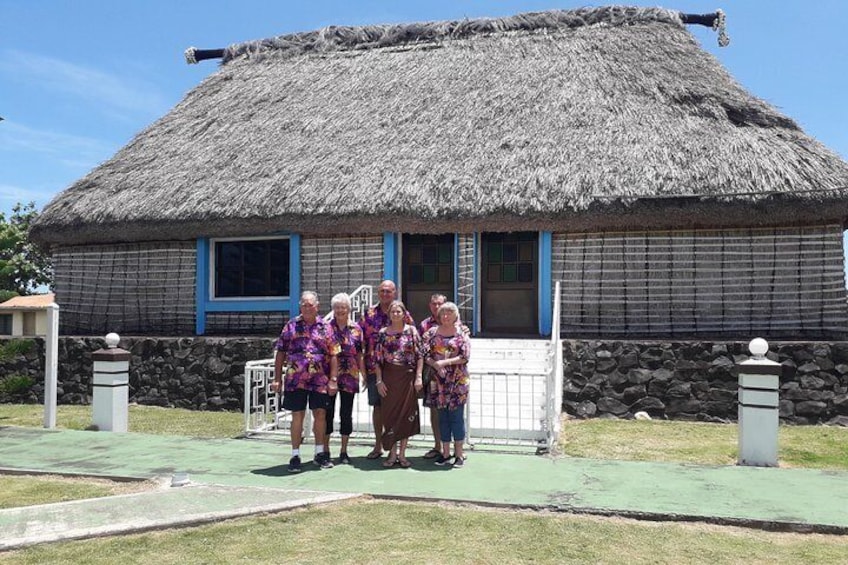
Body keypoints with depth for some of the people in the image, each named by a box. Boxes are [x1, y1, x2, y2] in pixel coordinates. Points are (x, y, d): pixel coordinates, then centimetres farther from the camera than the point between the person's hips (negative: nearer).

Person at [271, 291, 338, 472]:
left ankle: (320, 453, 20)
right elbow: (280, 353, 5)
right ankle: (295, 456, 13)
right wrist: (277, 379, -1)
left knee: (320, 415, 6)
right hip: (295, 379, -1)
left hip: (320, 379, 1)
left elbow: (333, 355, 3)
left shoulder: (325, 328, 5)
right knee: (297, 416, 3)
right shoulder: (290, 326, 5)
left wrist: (333, 379, -5)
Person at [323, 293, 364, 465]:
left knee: (346, 414, 6)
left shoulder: (356, 329, 6)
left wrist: (364, 375, 7)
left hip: (350, 377, 2)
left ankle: (344, 451, 16)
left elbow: (359, 355, 10)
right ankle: (325, 449, 15)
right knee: (328, 412, 3)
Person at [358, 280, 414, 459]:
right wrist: (363, 367, 0)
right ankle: (378, 446, 20)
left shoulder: (404, 314, 2)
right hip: (374, 368, 1)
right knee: (377, 406, 8)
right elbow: (361, 340, 5)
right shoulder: (369, 313, 5)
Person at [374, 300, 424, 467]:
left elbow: (420, 356, 0)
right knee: (389, 414, 3)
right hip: (389, 377, 1)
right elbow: (377, 358, 3)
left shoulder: (412, 331, 2)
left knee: (407, 414, 2)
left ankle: (402, 454, 13)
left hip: (407, 376, -1)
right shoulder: (383, 332, 4)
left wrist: (418, 377, -7)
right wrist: (379, 380, -3)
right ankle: (392, 453, 13)